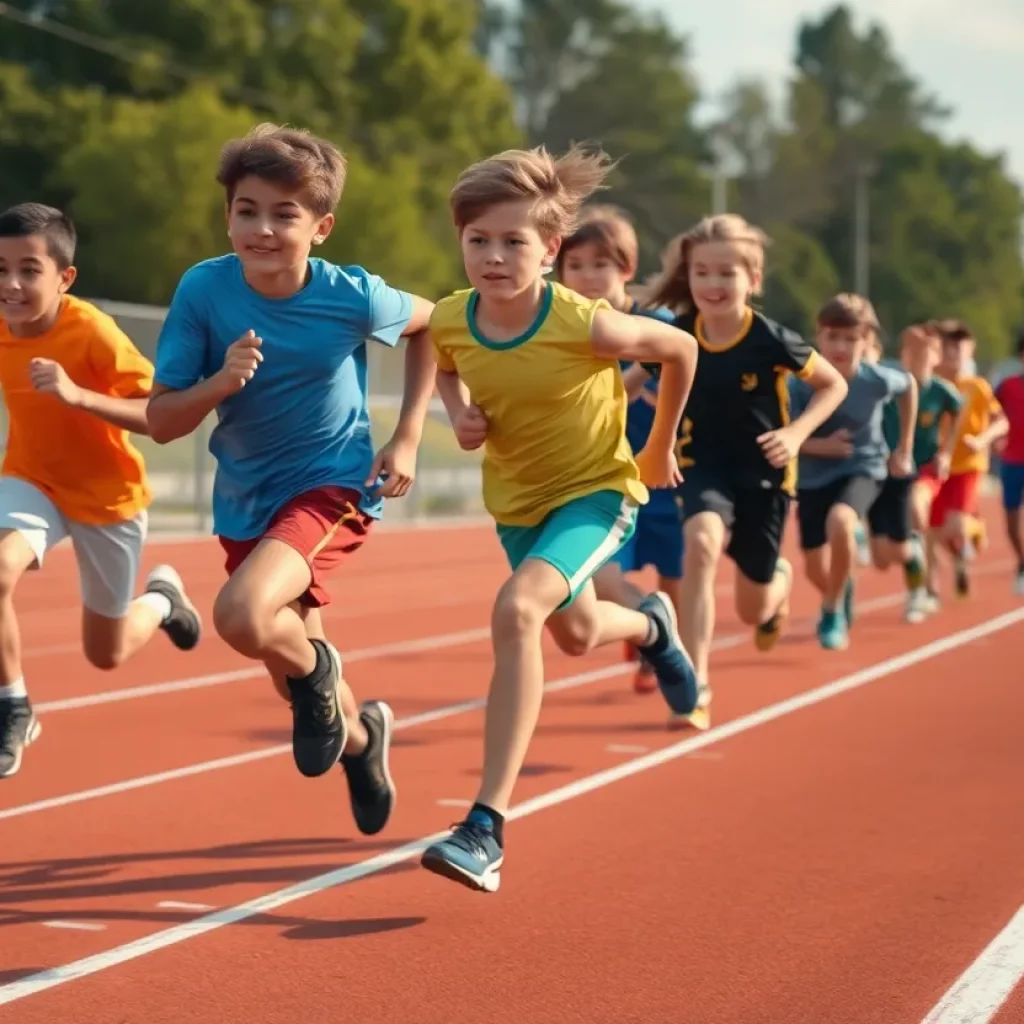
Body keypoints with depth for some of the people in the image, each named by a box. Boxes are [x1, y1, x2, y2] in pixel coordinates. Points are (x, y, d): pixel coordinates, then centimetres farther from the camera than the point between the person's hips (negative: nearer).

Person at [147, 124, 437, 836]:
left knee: (242, 616, -31)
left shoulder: (352, 297, -18)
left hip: (334, 484, -3)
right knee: (299, 686, 17)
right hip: (245, 499, 4)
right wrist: (217, 384, -32)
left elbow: (428, 323, 4)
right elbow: (161, 422, -12)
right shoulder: (204, 290, -16)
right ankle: (360, 735, 52)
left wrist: (408, 438, -3)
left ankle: (316, 670, 4)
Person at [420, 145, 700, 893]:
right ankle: (651, 625, 66)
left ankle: (487, 827, -30)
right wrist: (459, 412, -12)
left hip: (596, 491, -6)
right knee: (576, 634, 26)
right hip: (516, 500, 6)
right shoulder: (451, 321, -16)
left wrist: (660, 449, 1)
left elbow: (680, 348, -10)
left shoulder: (586, 325, -29)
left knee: (516, 611, -31)